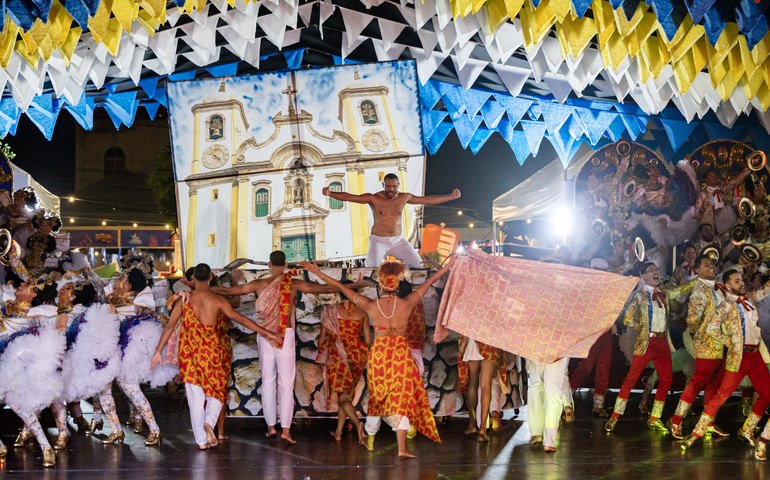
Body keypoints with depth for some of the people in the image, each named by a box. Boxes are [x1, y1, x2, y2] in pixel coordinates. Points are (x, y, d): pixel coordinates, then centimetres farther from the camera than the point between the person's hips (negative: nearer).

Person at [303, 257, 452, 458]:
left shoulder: (371, 305, -6)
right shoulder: (406, 304, -8)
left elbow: (341, 287, 1)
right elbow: (429, 281, 2)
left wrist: (318, 273, 9)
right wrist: (450, 264, 11)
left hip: (378, 355, 2)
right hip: (401, 355, -2)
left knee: (378, 397, 19)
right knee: (400, 399, 0)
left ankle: (370, 440, 34)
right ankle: (401, 448, -7)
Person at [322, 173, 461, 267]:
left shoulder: (404, 198, 1)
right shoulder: (373, 198, -9)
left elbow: (428, 200, 7)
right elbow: (349, 197, -18)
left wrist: (451, 196, 7)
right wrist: (330, 194, -33)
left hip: (398, 240, 3)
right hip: (378, 241, -3)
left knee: (418, 265, -5)